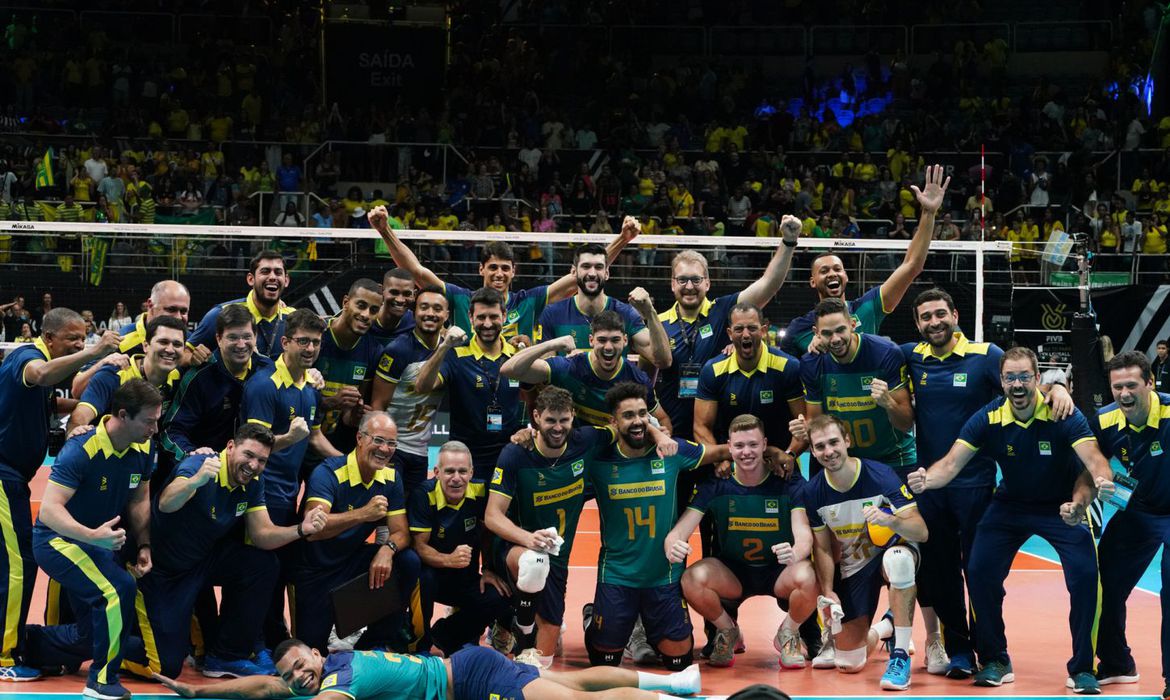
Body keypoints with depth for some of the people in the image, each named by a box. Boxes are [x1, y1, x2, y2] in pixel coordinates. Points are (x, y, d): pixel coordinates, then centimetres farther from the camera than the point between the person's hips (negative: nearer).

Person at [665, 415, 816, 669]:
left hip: (779, 572, -1)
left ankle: (788, 634, 0)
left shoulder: (790, 483, -11)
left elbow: (804, 533, -22)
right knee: (693, 578, -31)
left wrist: (795, 553, -48)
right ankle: (727, 632, 3)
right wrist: (673, 545, -42)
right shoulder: (714, 484, -9)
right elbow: (681, 529, -16)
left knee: (807, 577, -36)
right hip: (733, 574, 1)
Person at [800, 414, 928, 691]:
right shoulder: (813, 492, -9)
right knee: (848, 663, -2)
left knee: (898, 558, -44)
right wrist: (828, 592, -10)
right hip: (852, 569, 4)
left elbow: (921, 532, -23)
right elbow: (823, 548, 2)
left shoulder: (880, 476, -21)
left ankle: (900, 656, -30)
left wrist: (891, 520, -43)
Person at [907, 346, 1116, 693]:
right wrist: (926, 479, -45)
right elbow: (952, 463, -22)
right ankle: (994, 662, 9)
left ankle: (1082, 669, -1)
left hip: (1062, 505, -2)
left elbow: (1093, 459, -36)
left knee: (1085, 574, -20)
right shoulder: (987, 419, -17)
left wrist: (1101, 480, -60)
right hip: (1010, 504, 2)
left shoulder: (1064, 415, -24)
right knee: (980, 572, -11)